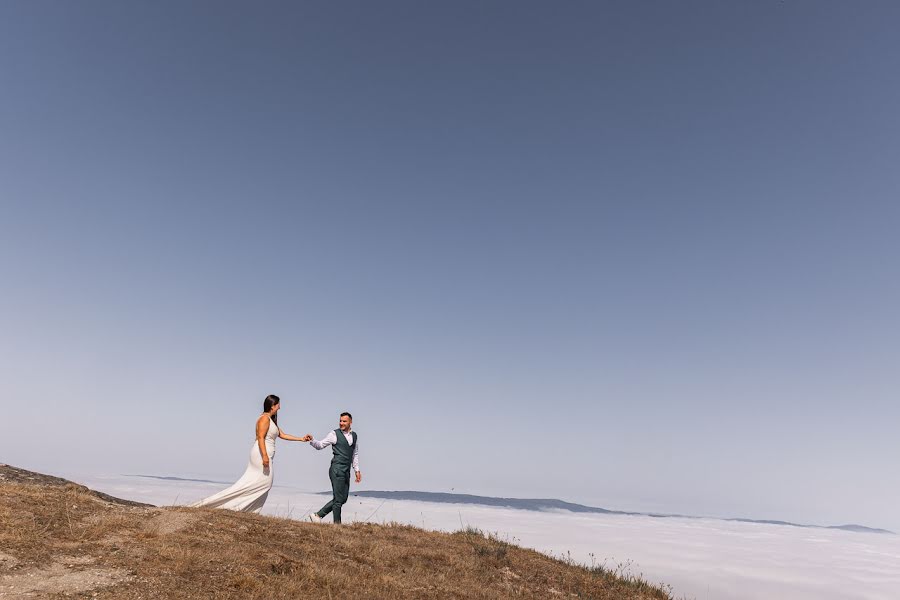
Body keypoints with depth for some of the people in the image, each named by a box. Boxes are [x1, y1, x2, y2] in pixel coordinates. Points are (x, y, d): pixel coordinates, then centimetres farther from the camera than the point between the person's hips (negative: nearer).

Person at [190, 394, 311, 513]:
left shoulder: (272, 420, 21)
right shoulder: (265, 418, -10)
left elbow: (282, 435, 24)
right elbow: (260, 437, -20)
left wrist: (301, 439, 20)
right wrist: (265, 455, -29)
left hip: (264, 454, 9)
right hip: (261, 453, -9)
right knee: (265, 481, -8)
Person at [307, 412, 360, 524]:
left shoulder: (354, 435, 14)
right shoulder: (334, 434, -3)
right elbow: (320, 445, -5)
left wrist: (357, 470, 17)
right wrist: (312, 440, -24)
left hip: (346, 471, 7)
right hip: (337, 470, -7)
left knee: (343, 499, 9)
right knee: (338, 499, -4)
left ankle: (317, 515, 17)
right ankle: (337, 524, 9)